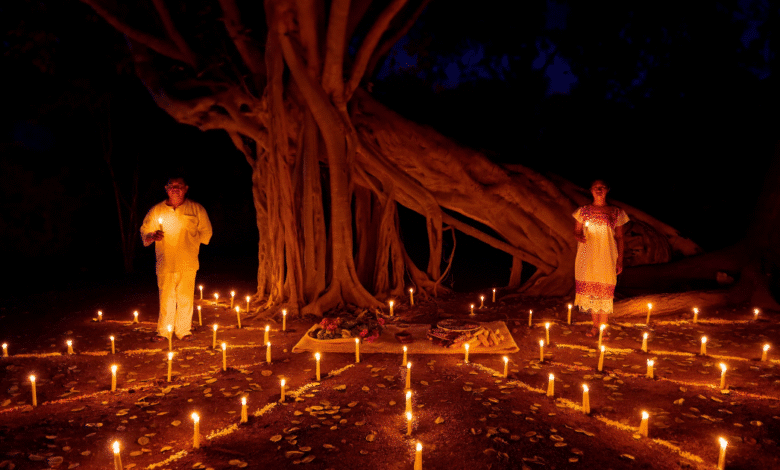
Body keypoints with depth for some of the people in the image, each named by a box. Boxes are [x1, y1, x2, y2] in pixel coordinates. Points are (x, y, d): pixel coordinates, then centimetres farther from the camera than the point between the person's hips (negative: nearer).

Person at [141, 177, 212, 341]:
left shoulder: (196, 209, 6)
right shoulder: (156, 210, 9)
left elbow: (206, 231, 10)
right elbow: (144, 232, 12)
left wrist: (191, 242, -1)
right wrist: (153, 236, -9)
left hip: (187, 264, -1)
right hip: (165, 263, 1)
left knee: (185, 298, 2)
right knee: (165, 298, 3)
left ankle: (183, 331, 13)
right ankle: (163, 332, 14)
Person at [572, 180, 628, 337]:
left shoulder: (616, 213, 3)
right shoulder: (584, 211, 6)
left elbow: (619, 237, 6)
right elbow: (576, 231, 11)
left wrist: (620, 260, 2)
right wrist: (580, 237, -13)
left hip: (606, 257, -1)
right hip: (587, 257, 1)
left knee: (605, 291, -1)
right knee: (590, 289, 4)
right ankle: (595, 325, 19)